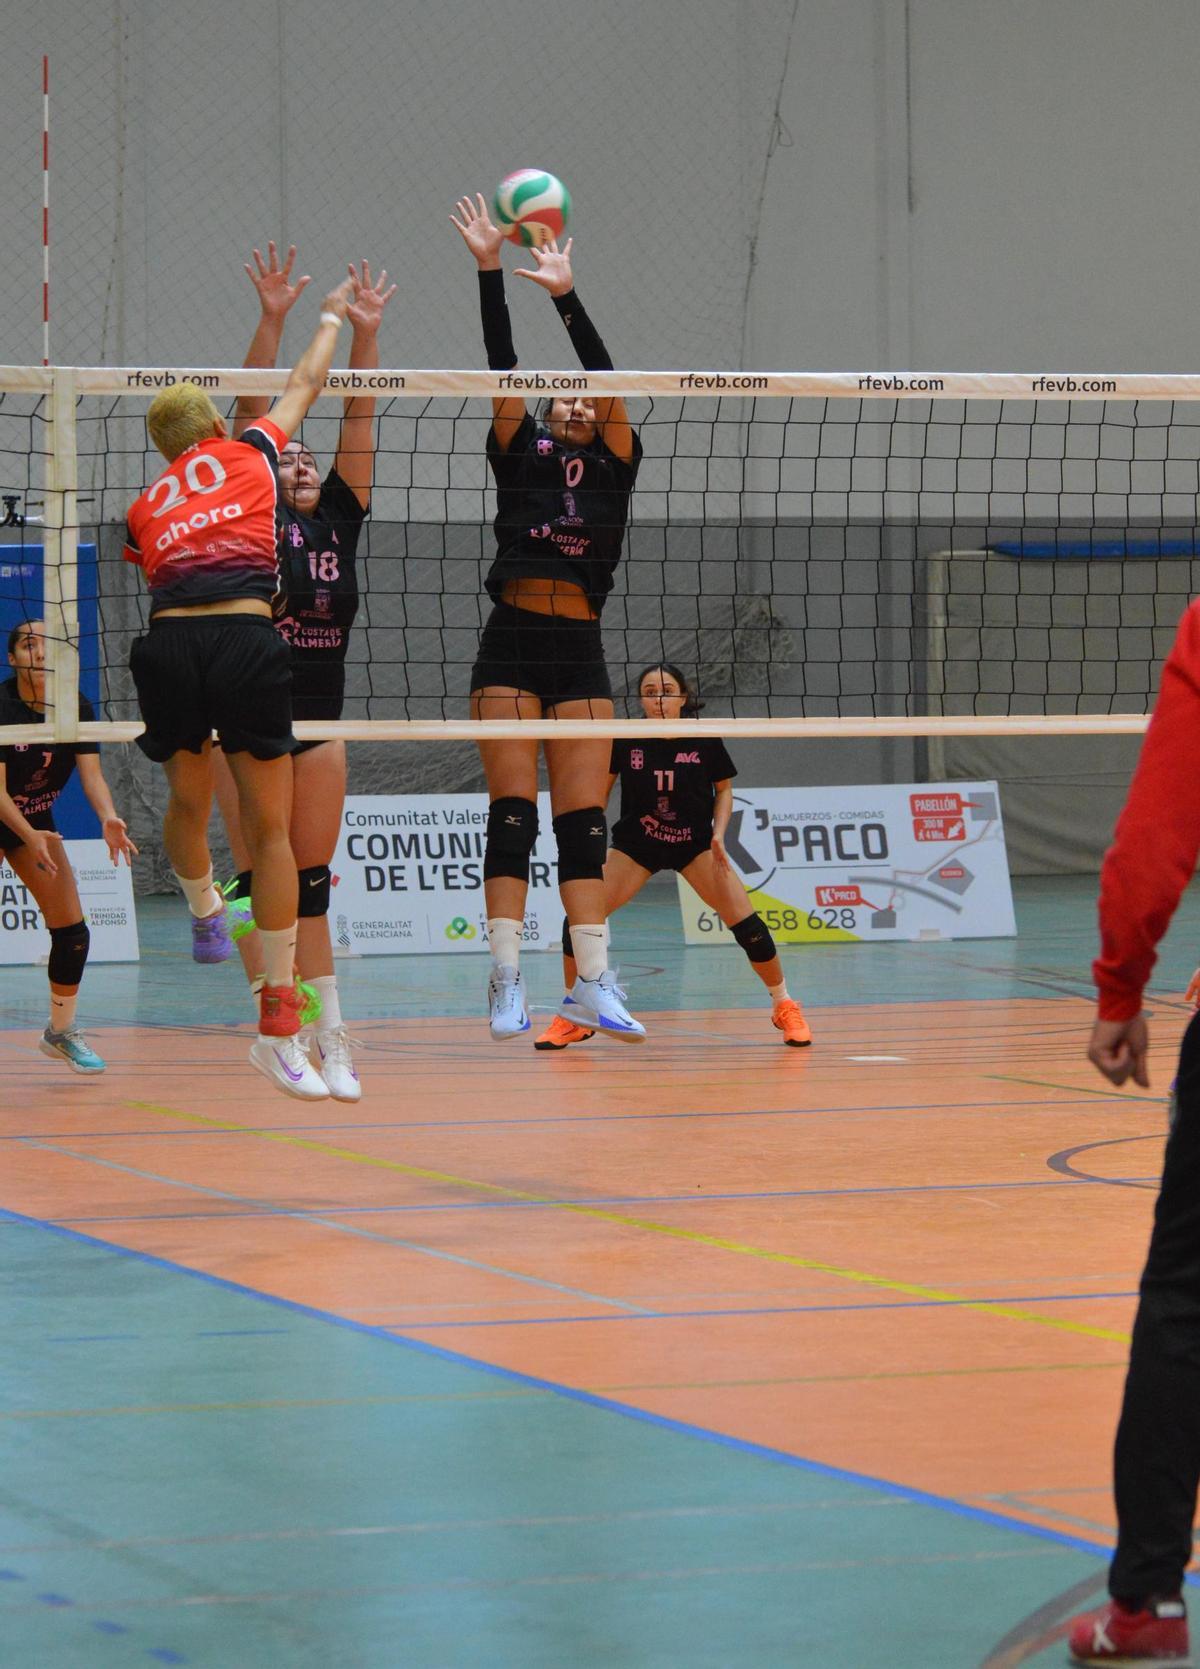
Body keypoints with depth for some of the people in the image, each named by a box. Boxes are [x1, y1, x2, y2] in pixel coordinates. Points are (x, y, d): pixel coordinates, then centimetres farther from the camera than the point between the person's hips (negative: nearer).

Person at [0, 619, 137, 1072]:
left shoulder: (76, 708, -11)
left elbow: (92, 775, -19)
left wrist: (108, 818, -39)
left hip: (37, 823, 5)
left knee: (72, 930, 0)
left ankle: (61, 1031, 20)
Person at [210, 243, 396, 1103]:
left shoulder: (341, 521, 10)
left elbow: (360, 420, 4)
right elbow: (251, 411, -7)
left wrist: (367, 334, -4)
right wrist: (273, 320, -14)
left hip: (320, 724, 4)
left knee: (312, 886, 7)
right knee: (260, 881, -3)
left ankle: (328, 1038, 6)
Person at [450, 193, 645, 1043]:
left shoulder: (613, 465, 11)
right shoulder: (522, 456, 10)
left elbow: (610, 384, -2)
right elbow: (503, 369, 0)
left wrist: (569, 297, -12)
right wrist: (489, 270, -9)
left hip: (580, 652, 1)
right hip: (511, 644, -1)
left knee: (584, 821, -1)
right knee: (512, 815, -5)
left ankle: (593, 980, -2)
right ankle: (506, 980, -7)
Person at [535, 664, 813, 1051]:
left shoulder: (704, 740, -14)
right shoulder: (626, 740, -15)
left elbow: (723, 788, 2)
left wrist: (719, 833, -12)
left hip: (696, 844, 0)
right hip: (636, 844, 0)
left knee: (745, 921, -14)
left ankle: (784, 1006, 8)